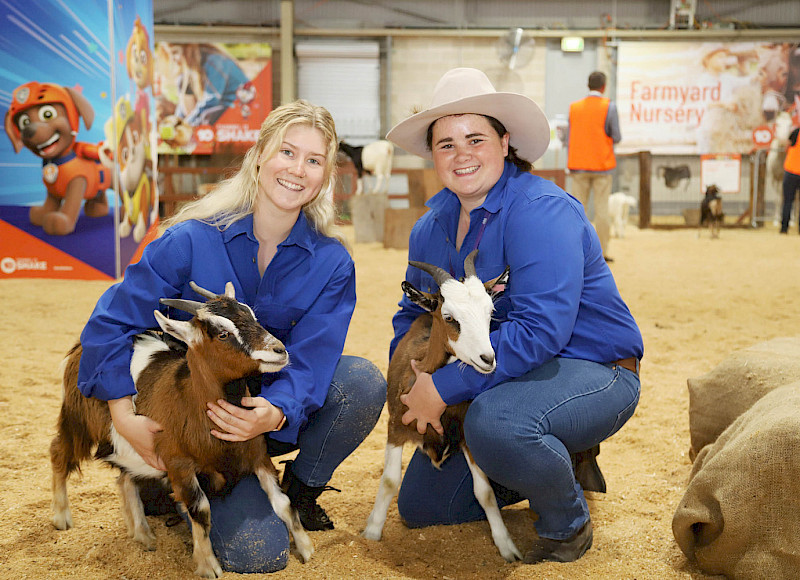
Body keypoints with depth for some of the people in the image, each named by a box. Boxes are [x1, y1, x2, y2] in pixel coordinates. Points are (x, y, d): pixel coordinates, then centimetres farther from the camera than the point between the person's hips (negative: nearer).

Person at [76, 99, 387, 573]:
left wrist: (275, 413, -38)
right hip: (193, 418, -3)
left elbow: (311, 360, -16)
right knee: (257, 551, -22)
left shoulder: (331, 262, -9)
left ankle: (302, 488, 1)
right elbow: (112, 323, -10)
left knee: (365, 381, -26)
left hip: (274, 409, 3)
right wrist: (126, 418, -20)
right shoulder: (192, 240, -15)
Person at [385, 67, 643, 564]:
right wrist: (411, 382, -8)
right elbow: (413, 312, 13)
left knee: (494, 421, -41)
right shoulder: (433, 224, 3)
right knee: (420, 507, 10)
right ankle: (547, 461, 26)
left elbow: (540, 329, -32)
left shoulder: (541, 210, -23)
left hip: (589, 371, -8)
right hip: (497, 377, 8)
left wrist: (445, 387, -29)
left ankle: (569, 521, -9)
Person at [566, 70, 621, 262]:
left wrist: (569, 165, 11)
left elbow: (569, 139, 6)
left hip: (579, 166, 2)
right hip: (601, 166, -2)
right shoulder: (609, 107, -5)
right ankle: (602, 252, 2)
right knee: (601, 209, 1)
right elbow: (616, 137, -5)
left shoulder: (574, 107, 5)